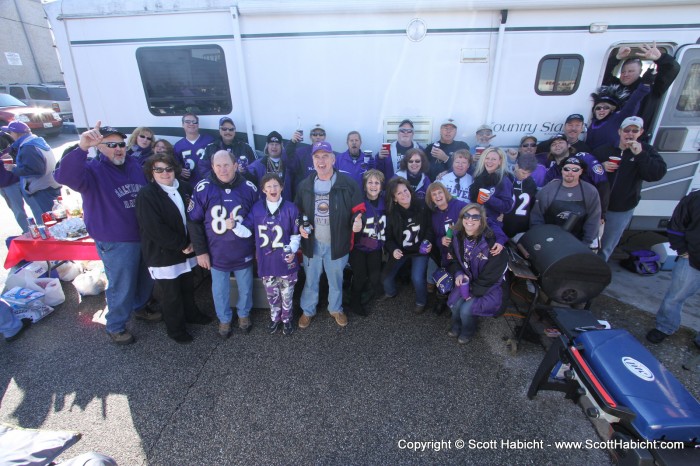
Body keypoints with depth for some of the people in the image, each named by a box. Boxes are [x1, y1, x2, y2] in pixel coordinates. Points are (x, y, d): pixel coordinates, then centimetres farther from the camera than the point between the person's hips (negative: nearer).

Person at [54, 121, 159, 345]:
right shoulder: (92, 169, -13)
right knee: (121, 287, 5)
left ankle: (139, 307, 49)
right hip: (116, 243, -6)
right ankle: (115, 327, 28)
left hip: (145, 236, 7)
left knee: (146, 278, 23)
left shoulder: (134, 164, 6)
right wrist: (82, 148, -49)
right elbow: (65, 176, -35)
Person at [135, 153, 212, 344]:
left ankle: (191, 313, 46)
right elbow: (154, 229, -23)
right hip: (163, 255, -6)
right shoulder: (146, 195, -16)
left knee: (188, 287, 23)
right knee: (170, 295, 10)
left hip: (185, 251, 6)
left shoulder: (185, 188, 2)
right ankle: (175, 328, 29)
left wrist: (192, 242, -5)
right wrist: (181, 245, -18)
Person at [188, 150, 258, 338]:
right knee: (220, 290, 16)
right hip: (217, 254, 0)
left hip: (243, 252, 1)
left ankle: (244, 314, 46)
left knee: (245, 288, 19)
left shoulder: (249, 188, -10)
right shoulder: (203, 188, -12)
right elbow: (194, 222, -6)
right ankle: (224, 319, 41)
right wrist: (200, 251, -6)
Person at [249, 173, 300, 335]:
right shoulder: (256, 208, -3)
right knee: (271, 294, 17)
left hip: (285, 260, -1)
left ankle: (286, 320, 36)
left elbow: (296, 234, -2)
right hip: (266, 260, 2)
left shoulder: (290, 208, -8)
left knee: (287, 294, 13)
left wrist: (292, 250, -13)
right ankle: (275, 318, 40)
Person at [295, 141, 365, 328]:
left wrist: (357, 220, -28)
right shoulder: (304, 185, 0)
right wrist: (300, 226, -8)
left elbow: (358, 209, -6)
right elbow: (298, 211, 10)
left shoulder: (348, 184, -11)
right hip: (312, 242, 2)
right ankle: (308, 311, 41)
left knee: (336, 280, 19)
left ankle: (336, 308, 44)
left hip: (337, 243, -2)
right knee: (310, 280, 18)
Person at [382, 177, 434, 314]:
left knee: (417, 278, -18)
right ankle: (391, 292, 41)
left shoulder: (422, 207, -14)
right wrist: (393, 249, -27)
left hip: (420, 249, -1)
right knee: (387, 277, 2)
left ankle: (421, 302, 16)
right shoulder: (391, 213, -14)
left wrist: (428, 242, -18)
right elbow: (388, 237, -8)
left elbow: (429, 228, -1)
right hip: (400, 250, 2)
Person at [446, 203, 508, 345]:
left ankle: (468, 330, 18)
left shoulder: (490, 241, -26)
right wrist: (458, 274, -16)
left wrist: (474, 291, -17)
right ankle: (456, 324, 21)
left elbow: (492, 272, -20)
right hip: (467, 280, 5)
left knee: (466, 309, -18)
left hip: (489, 285, -4)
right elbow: (453, 259, 5)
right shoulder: (458, 237, -9)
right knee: (454, 304, -15)